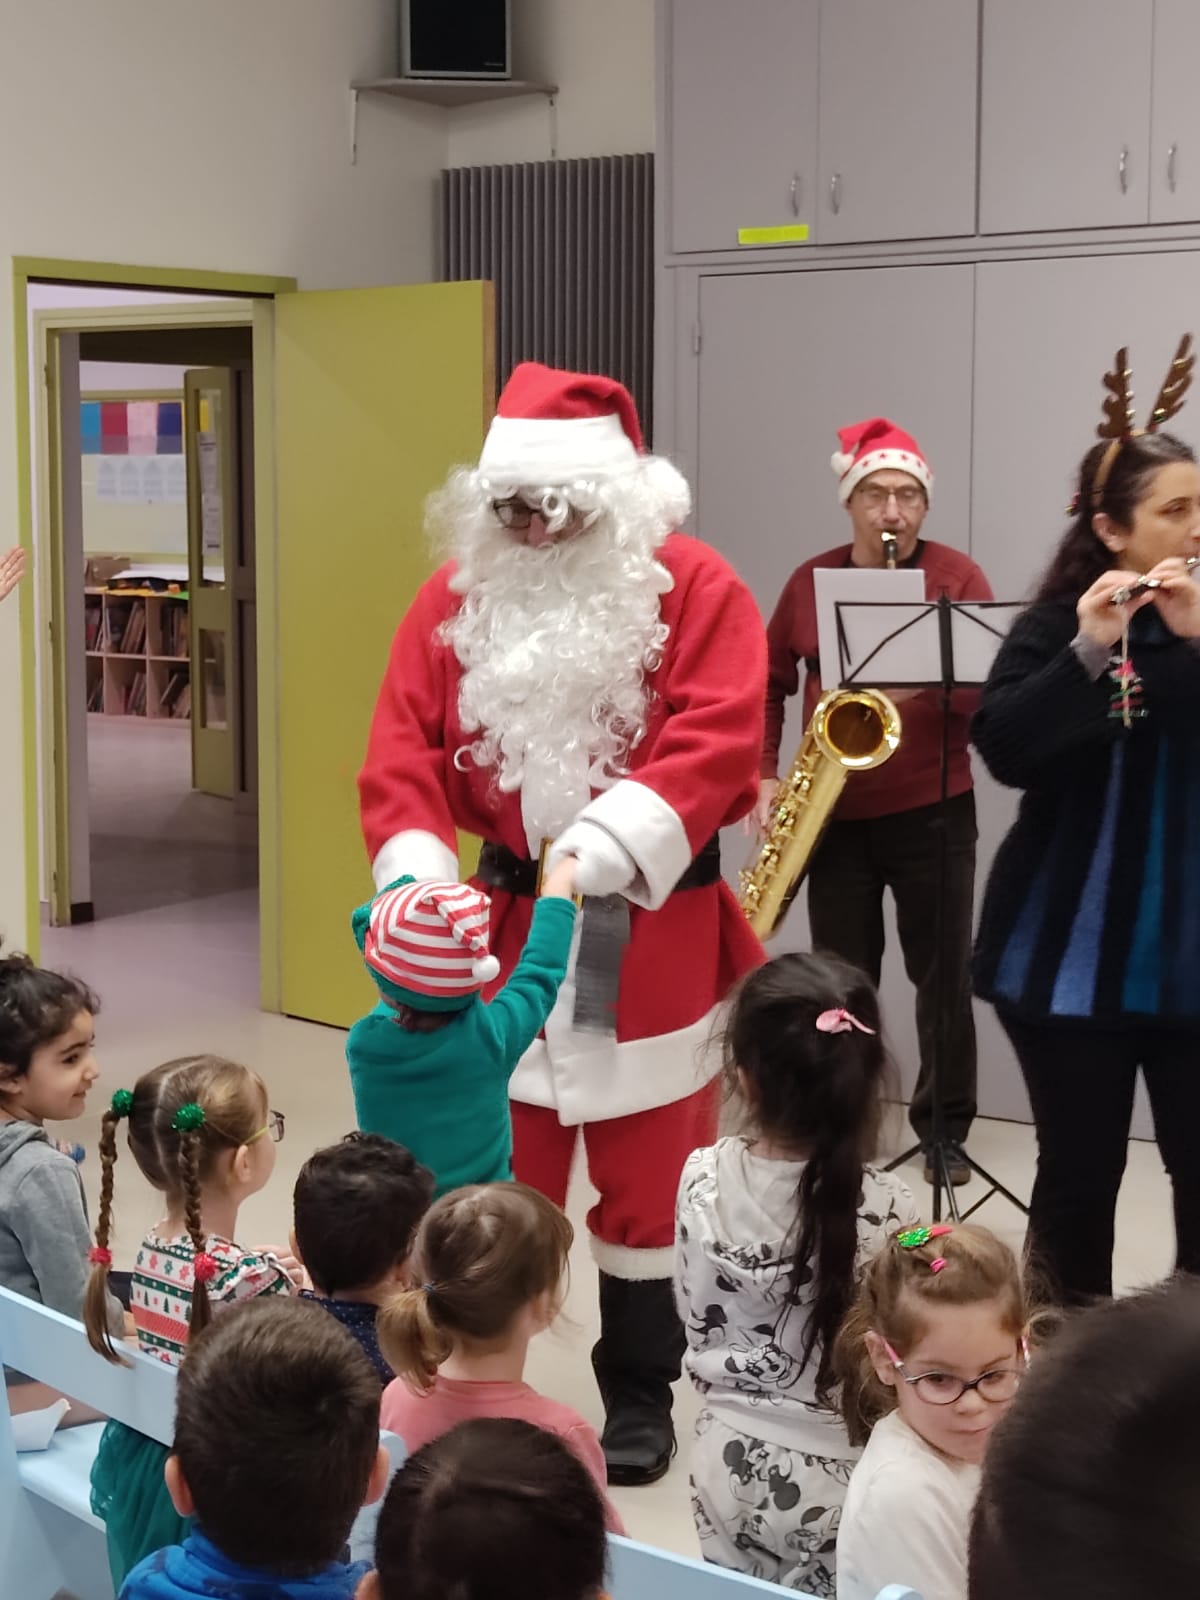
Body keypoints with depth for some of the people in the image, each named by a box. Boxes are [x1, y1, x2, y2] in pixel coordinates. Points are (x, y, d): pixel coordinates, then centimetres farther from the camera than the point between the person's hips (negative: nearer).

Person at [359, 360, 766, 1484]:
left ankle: (639, 1402, 25)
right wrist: (419, 873, -20)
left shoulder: (693, 589, -8)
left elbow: (716, 742, -19)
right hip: (506, 922, 3)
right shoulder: (456, 597, 3)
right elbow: (403, 749, -3)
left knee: (647, 1180, 10)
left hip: (654, 930, -2)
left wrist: (606, 848, -31)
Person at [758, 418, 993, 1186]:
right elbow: (771, 685, 12)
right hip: (836, 812, 2)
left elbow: (992, 690, -11)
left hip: (932, 811, -2)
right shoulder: (810, 582, 5)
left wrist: (928, 684, -29)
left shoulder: (958, 576, -4)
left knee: (943, 972, 3)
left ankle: (945, 1127, 15)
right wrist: (766, 775, 0)